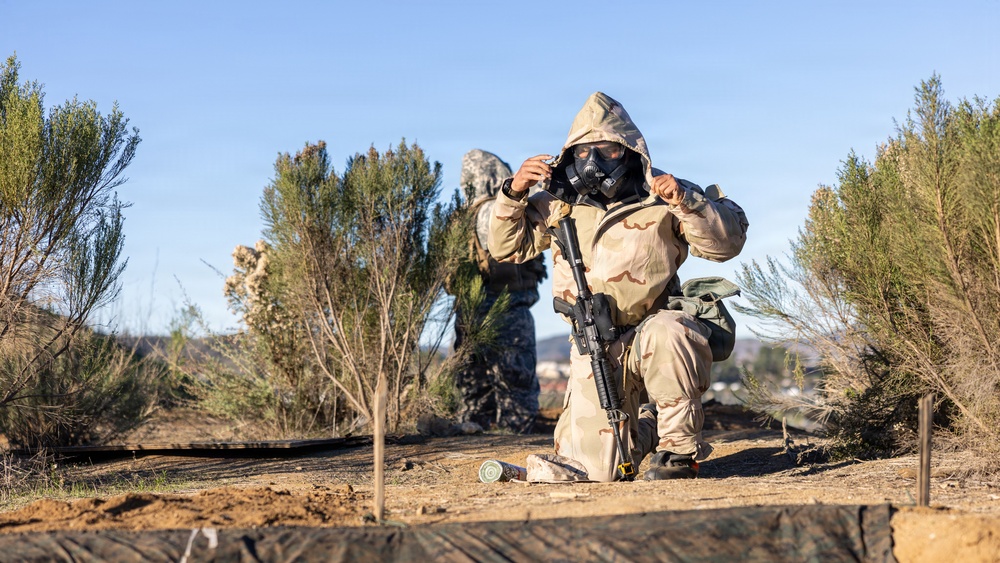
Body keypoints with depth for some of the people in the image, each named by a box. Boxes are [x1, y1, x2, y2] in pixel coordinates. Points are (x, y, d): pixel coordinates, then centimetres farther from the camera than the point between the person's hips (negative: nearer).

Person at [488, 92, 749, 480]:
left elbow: (726, 243, -7)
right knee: (595, 471, -6)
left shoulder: (659, 196, -3)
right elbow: (507, 247, 13)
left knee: (665, 334, -42)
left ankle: (679, 449, -19)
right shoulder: (558, 203, 6)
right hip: (595, 353, 3)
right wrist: (514, 192, -4)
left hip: (656, 327, -3)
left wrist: (686, 201, -24)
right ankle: (643, 426, 31)